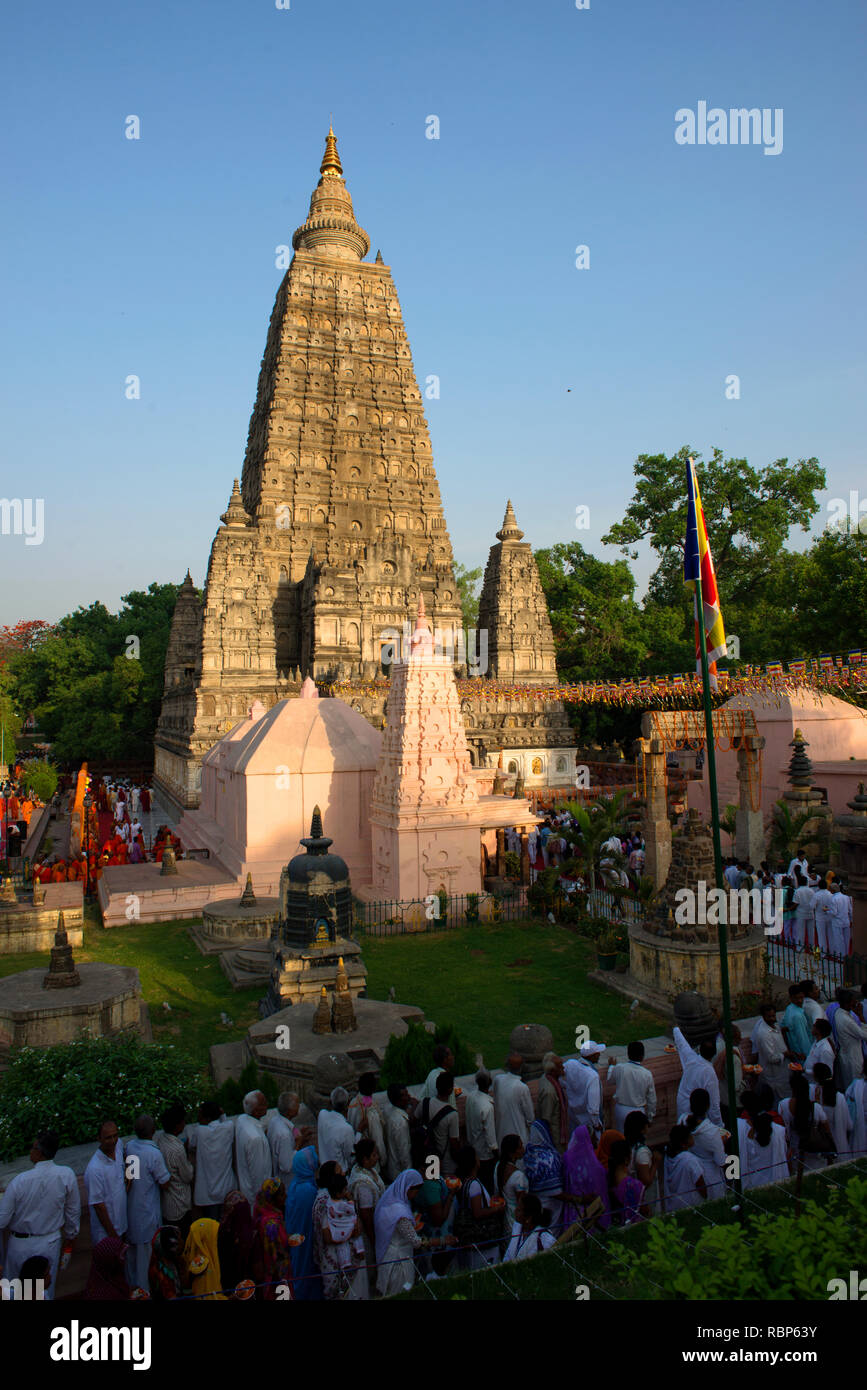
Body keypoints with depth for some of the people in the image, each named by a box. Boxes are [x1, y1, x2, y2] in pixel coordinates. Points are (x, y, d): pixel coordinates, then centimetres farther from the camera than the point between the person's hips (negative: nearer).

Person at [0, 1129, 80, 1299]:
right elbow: (74, 1213, -2)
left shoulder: (19, 1181, -24)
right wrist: (69, 1240, 14)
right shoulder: (67, 1176, -16)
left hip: (20, 1245, -2)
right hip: (51, 1244, 2)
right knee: (46, 1292, 20)